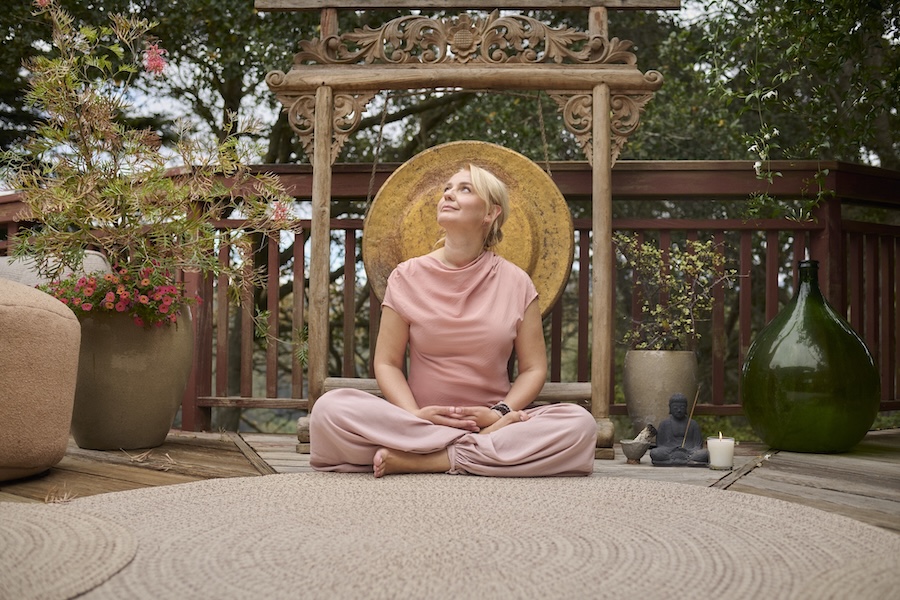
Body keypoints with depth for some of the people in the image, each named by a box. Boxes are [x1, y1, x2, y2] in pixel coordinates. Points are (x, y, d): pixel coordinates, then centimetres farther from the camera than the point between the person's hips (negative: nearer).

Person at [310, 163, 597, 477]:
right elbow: (387, 363, 3)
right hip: (416, 423, 0)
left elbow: (534, 368, 5)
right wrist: (415, 415, -16)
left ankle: (416, 460, -25)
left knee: (580, 424, -28)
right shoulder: (407, 277, 5)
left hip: (491, 419, 1)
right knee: (329, 408, -29)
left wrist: (501, 413, -14)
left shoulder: (515, 283, 6)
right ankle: (487, 445, -23)